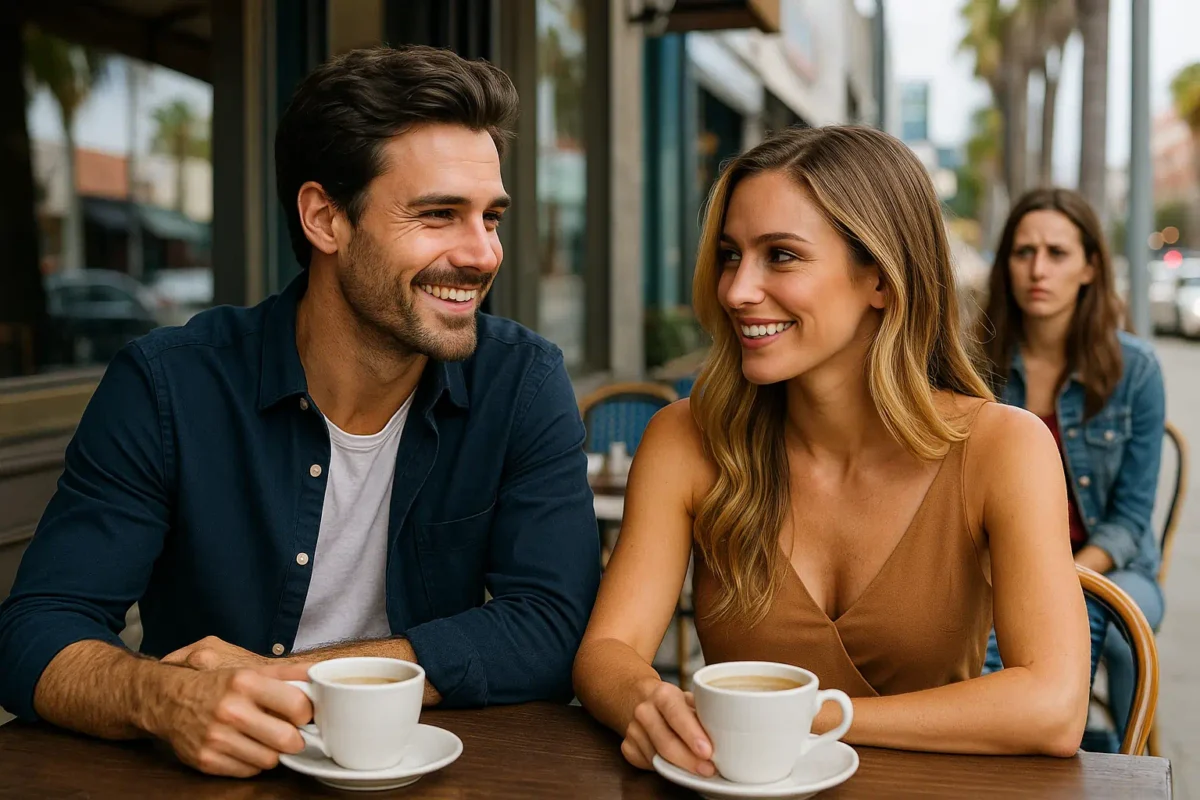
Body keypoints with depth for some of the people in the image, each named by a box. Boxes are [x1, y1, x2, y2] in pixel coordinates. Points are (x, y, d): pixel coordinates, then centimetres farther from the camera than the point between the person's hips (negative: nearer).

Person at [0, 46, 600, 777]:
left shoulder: (524, 385, -7)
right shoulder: (166, 387, -9)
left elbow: (552, 632, -13)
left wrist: (286, 676, -19)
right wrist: (164, 698, -32)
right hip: (215, 773, 0)